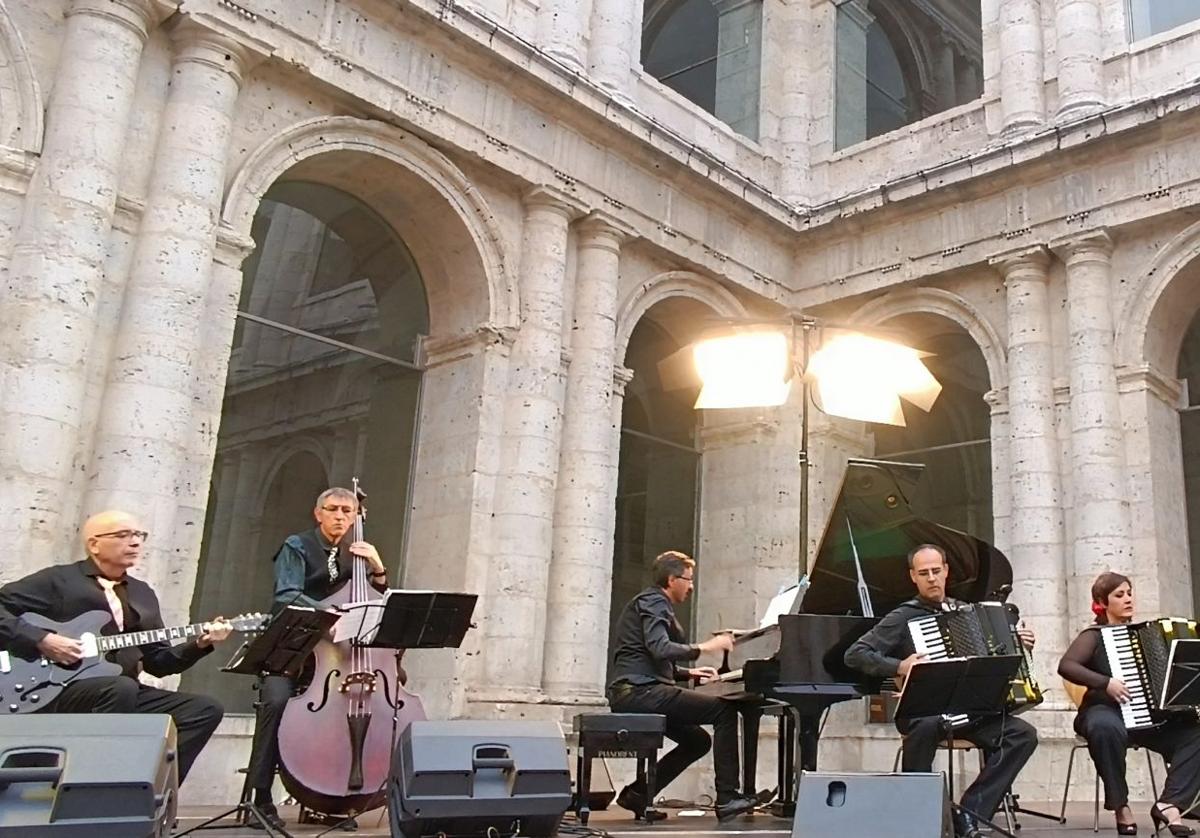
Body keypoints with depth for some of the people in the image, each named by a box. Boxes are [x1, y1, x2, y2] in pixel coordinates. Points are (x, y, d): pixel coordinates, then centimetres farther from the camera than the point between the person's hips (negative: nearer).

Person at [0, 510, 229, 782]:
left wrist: (200, 644, 0)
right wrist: (41, 640, -16)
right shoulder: (57, 580, 2)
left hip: (122, 691, 7)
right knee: (121, 688, -38)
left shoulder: (143, 594, 20)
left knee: (205, 710, -10)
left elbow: (158, 662, 17)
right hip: (58, 691, -6)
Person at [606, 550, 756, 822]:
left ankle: (638, 793, 12)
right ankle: (727, 798, -15)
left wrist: (689, 672, 20)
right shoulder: (653, 601, -6)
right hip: (639, 691, -10)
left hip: (636, 692, 10)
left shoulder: (655, 603, 26)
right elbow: (660, 649, -22)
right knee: (724, 709, -14)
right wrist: (703, 647, -14)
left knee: (698, 741, 14)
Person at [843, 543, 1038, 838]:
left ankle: (970, 813, -18)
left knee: (1023, 734, -18)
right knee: (926, 726, -38)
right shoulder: (904, 616, 0)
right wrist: (899, 667, -19)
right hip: (924, 710, -5)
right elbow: (854, 655, -7)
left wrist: (1019, 646, 11)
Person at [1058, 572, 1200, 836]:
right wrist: (1105, 682, -27)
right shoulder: (1094, 635, -1)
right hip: (1106, 710, -6)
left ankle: (1168, 804, -20)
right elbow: (1066, 666, -18)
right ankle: (1121, 806, -23)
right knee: (1107, 728, -40)